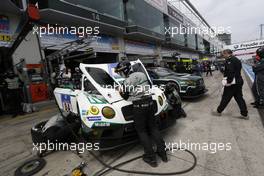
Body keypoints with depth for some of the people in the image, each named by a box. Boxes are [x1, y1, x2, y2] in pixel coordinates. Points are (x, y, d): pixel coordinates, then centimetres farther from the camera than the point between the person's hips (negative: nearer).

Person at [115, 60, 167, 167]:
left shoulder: (127, 81, -11)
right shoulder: (142, 74, 7)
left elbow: (126, 97, -2)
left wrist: (121, 92, 17)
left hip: (139, 106, -6)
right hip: (150, 102, 6)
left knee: (142, 131, 9)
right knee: (153, 127, 18)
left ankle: (151, 157, 17)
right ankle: (162, 152, 28)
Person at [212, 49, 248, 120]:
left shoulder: (229, 60, -13)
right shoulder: (237, 60, 16)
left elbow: (230, 72, -23)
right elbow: (237, 71, 17)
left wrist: (228, 81, -18)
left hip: (232, 83, -9)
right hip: (239, 81, 9)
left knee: (225, 98, 2)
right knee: (239, 98, 13)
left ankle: (219, 111, 15)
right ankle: (245, 114, 16)